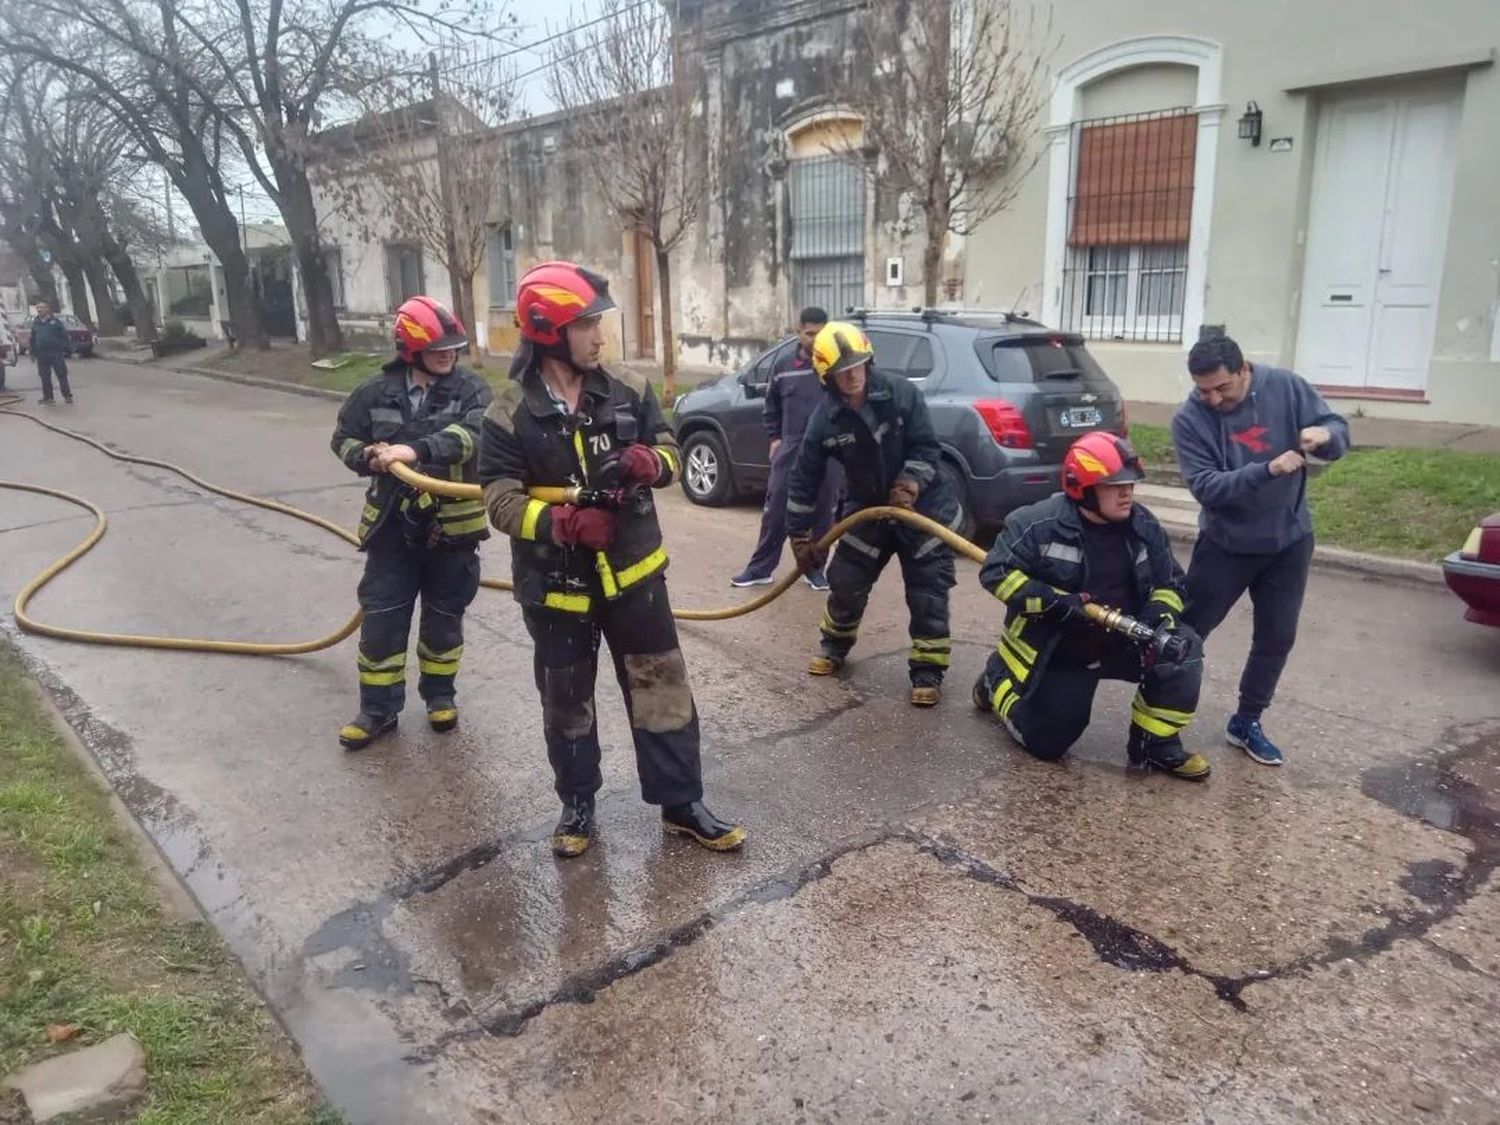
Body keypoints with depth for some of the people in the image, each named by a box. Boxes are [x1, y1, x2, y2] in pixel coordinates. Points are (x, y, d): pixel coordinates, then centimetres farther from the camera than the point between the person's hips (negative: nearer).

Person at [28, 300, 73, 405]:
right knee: (45, 377, 6)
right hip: (41, 355, 4)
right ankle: (48, 397, 12)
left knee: (62, 375, -4)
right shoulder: (35, 323, 12)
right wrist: (33, 352, 12)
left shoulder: (55, 321, 0)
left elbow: (64, 336, -1)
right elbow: (32, 339, 18)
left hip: (56, 353, -4)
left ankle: (67, 396, -1)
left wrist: (63, 349, -6)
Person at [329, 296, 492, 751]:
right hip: (392, 522, 1)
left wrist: (417, 449, -38)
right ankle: (377, 709, 17)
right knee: (381, 617, 4)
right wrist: (368, 456, -11)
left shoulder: (470, 389, -7)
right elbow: (344, 437, 11)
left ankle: (440, 695, 31)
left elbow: (473, 432, -26)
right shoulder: (376, 390, 0)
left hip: (451, 523, -1)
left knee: (444, 615, 12)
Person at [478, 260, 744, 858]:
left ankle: (681, 804, 22)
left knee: (662, 687, 7)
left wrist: (650, 462, -19)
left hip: (632, 570, 2)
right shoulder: (511, 415, -11)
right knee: (566, 700, 14)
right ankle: (577, 804, 33)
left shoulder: (628, 392, -2)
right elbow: (501, 502, -14)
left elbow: (671, 453, 5)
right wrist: (563, 523, -30)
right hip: (556, 583, -2)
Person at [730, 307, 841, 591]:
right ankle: (760, 568, 12)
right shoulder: (784, 365, 6)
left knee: (822, 514, 8)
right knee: (775, 512, 3)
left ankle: (815, 568, 21)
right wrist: (774, 438, 10)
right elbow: (771, 407, 17)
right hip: (790, 451, 2)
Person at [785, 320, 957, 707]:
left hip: (923, 505, -2)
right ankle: (835, 645, 32)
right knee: (846, 581, 4)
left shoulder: (901, 394, -16)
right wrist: (800, 537, -3)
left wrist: (909, 485, -28)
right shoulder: (825, 419, -13)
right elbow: (805, 480, -6)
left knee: (928, 591, -4)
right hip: (867, 508, 2)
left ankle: (927, 671, 7)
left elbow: (926, 447, -11)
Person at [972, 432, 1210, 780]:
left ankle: (1156, 745, -1)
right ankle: (998, 680, 30)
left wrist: (1161, 616, -19)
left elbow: (1170, 584, 4)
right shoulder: (1041, 522, -21)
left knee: (1180, 651, -21)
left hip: (1121, 641, 4)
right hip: (1055, 648, -4)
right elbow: (996, 571, -22)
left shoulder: (1144, 527, -5)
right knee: (1046, 741, 0)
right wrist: (1055, 602, -32)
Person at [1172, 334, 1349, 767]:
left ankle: (1246, 722, 28)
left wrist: (1325, 434, -30)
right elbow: (1205, 487, -23)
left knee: (1276, 638, 11)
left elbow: (1339, 429, -5)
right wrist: (1267, 471, -36)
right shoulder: (1190, 420, -16)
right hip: (1225, 544, -2)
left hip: (1289, 541, 3)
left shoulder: (1286, 386, -10)